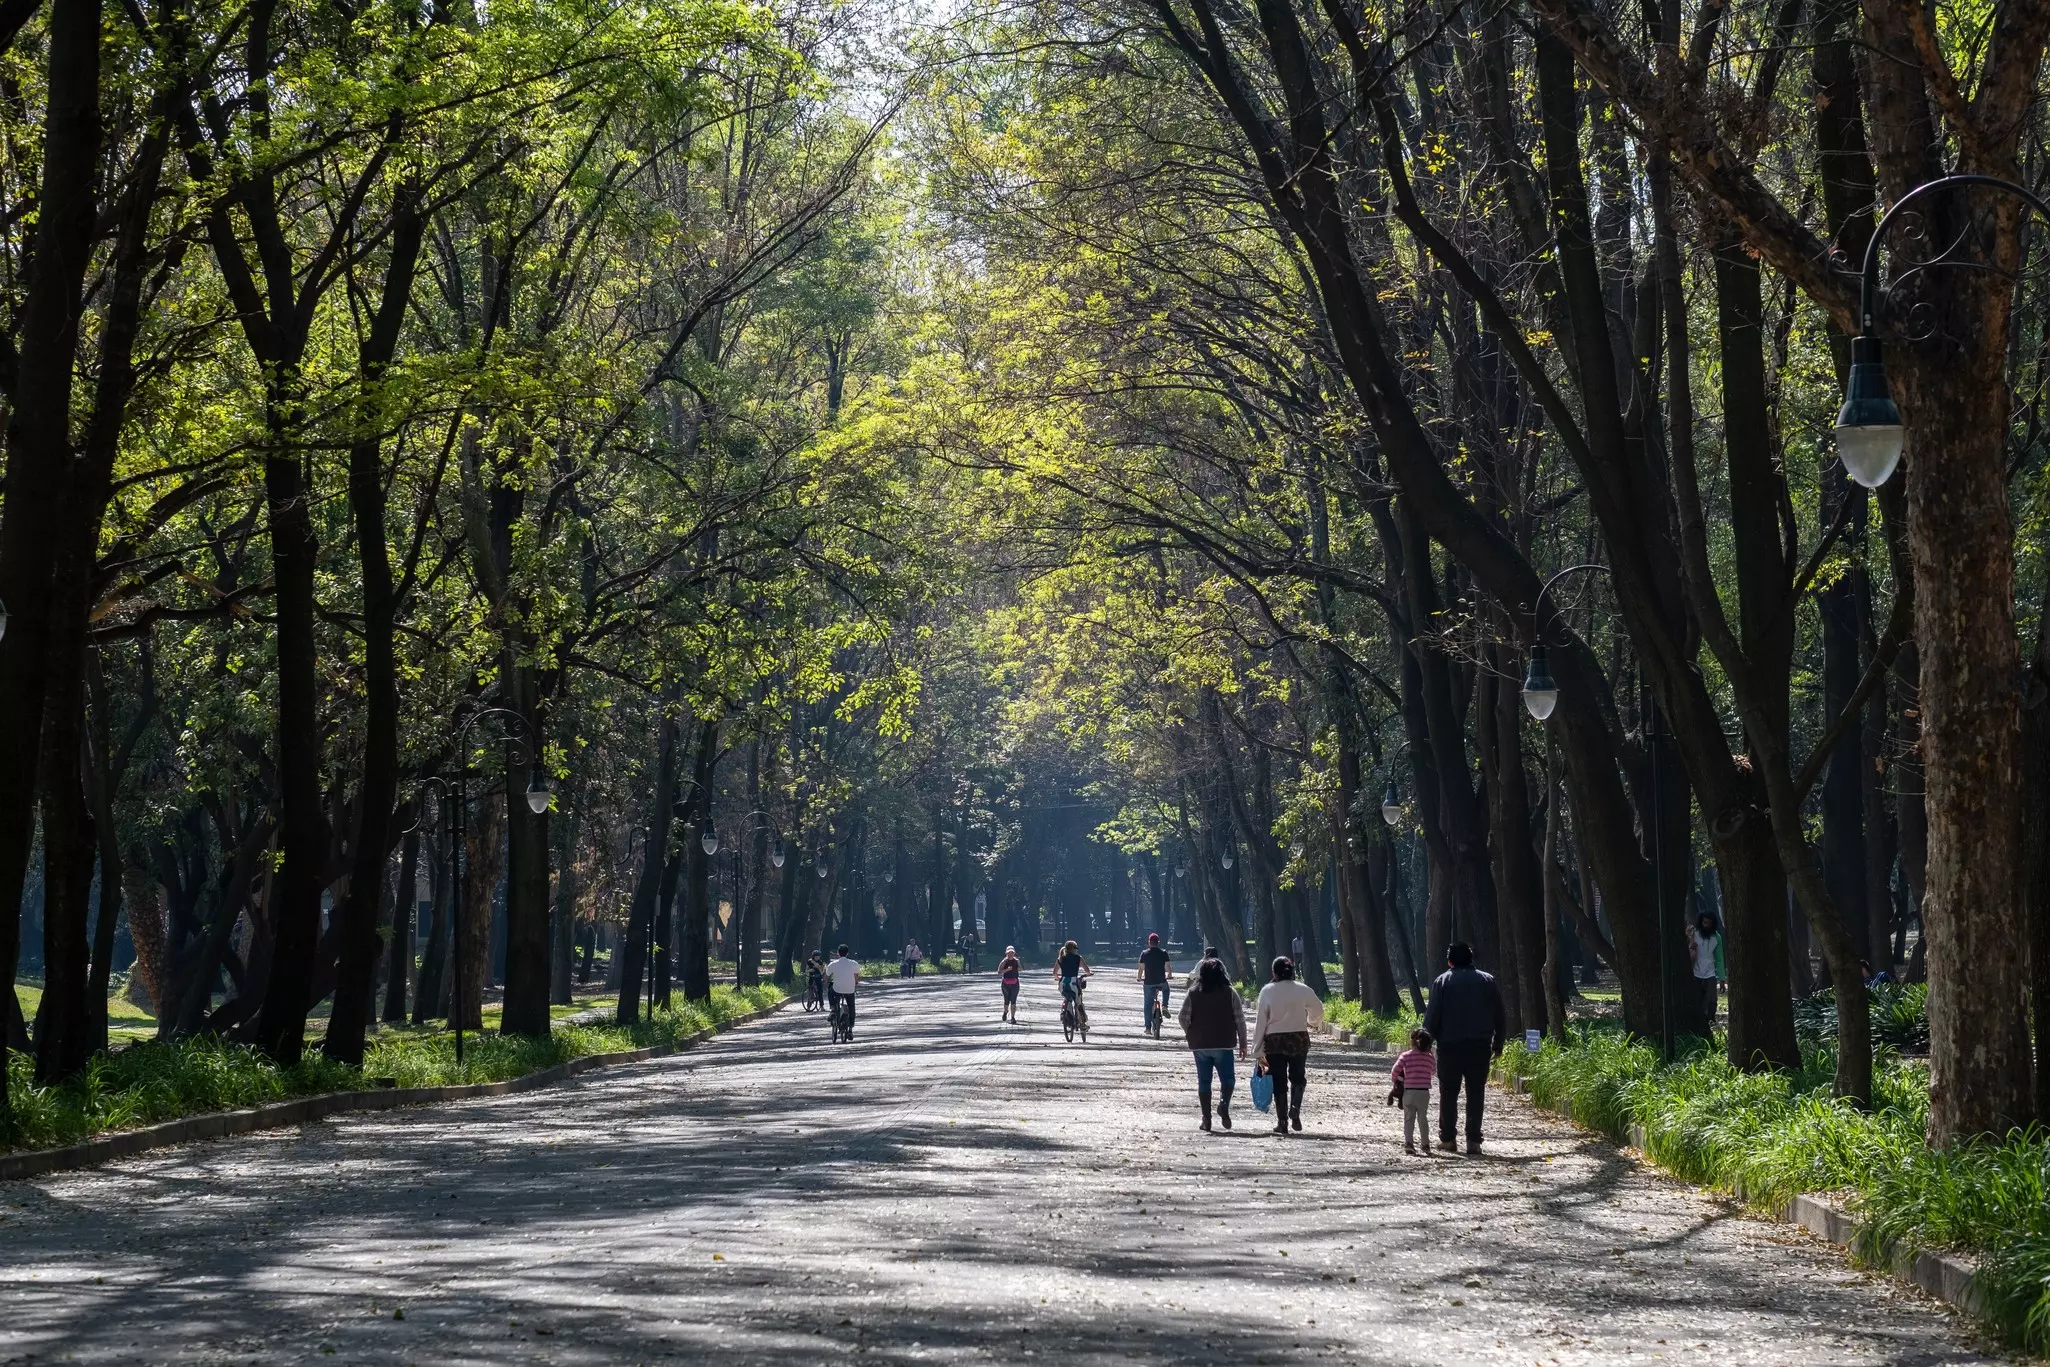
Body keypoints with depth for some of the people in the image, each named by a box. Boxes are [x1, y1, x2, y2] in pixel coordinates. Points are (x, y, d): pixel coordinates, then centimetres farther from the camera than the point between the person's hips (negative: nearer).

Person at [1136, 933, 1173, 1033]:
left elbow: (1141, 968, -4)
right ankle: (1164, 1006, 12)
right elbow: (1167, 967, 0)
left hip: (1149, 982, 0)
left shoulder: (1144, 954, -3)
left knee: (1148, 1005, 9)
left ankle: (1147, 1026, 8)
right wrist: (1169, 975, 20)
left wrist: (1139, 978, 13)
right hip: (1161, 982, 0)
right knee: (1166, 990, 35)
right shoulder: (1163, 953, -1)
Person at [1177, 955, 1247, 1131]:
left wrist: (1190, 1034, 15)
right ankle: (1224, 1103, -17)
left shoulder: (1193, 993, 0)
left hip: (1200, 1045, 1)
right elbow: (1240, 1019, -1)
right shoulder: (1230, 993, -1)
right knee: (1227, 1078, 10)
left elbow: (1183, 1018, -2)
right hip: (1223, 1044, -1)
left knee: (1203, 1081, 8)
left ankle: (1206, 1118, 4)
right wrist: (1243, 1044, 5)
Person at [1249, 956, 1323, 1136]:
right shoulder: (1304, 991, -2)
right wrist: (1309, 1021, 40)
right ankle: (1295, 1110, -8)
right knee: (1298, 1077, 15)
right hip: (1299, 1039, 1)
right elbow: (1318, 1012, 16)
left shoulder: (1267, 991, -6)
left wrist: (1258, 1051, -2)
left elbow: (1260, 1022, -6)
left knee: (1279, 1082, 7)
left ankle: (1282, 1121, 5)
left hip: (1274, 1041, -1)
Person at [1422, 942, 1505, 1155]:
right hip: (1480, 1046, 1)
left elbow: (1432, 1016, -4)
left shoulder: (1443, 981, 2)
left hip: (1450, 1045, -1)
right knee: (1476, 1093, 4)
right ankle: (1473, 1140, -2)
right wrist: (1498, 1044, 14)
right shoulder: (1488, 981, 9)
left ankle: (1447, 1138, 7)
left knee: (1448, 1093, 7)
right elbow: (1499, 1016, 9)